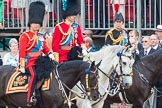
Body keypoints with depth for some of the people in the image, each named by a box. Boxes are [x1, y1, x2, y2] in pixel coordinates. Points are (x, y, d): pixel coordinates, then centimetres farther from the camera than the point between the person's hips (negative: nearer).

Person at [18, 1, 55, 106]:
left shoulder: (41, 37, 18)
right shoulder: (25, 36, -2)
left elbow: (45, 48, 16)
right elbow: (22, 52, -8)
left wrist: (50, 54, -7)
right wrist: (22, 66, -13)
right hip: (29, 62, -7)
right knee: (34, 75, -31)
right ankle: (30, 99, -35)